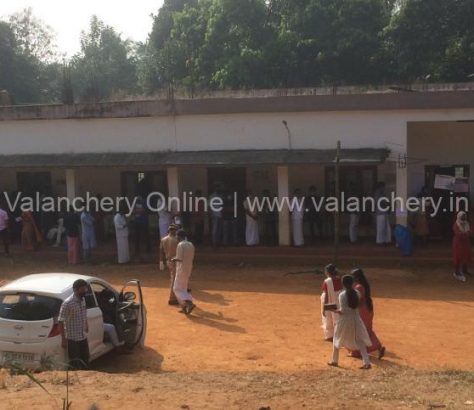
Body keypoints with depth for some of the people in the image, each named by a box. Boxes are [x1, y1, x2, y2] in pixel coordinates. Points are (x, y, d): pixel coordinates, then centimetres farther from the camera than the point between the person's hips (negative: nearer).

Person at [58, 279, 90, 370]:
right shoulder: (68, 303, -20)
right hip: (72, 338, -7)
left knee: (85, 362, 16)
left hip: (83, 337, 8)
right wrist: (64, 339, -17)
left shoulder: (82, 300, 4)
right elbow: (61, 322, -17)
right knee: (75, 366, 1)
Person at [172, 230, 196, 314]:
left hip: (181, 269, -8)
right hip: (189, 269, 8)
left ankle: (190, 303, -16)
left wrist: (174, 259, -1)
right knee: (183, 288, 18)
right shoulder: (191, 245, 7)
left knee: (177, 288, 0)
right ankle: (184, 307, 18)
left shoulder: (180, 245, -16)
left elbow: (180, 258, -21)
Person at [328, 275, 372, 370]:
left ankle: (334, 361, 27)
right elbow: (357, 306, 7)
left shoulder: (342, 294, -16)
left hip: (345, 320, -4)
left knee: (337, 340, 17)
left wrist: (338, 311, 0)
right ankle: (367, 363, -4)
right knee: (360, 342, 7)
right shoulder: (356, 293, 1)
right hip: (356, 319, 4)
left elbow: (343, 310, -20)